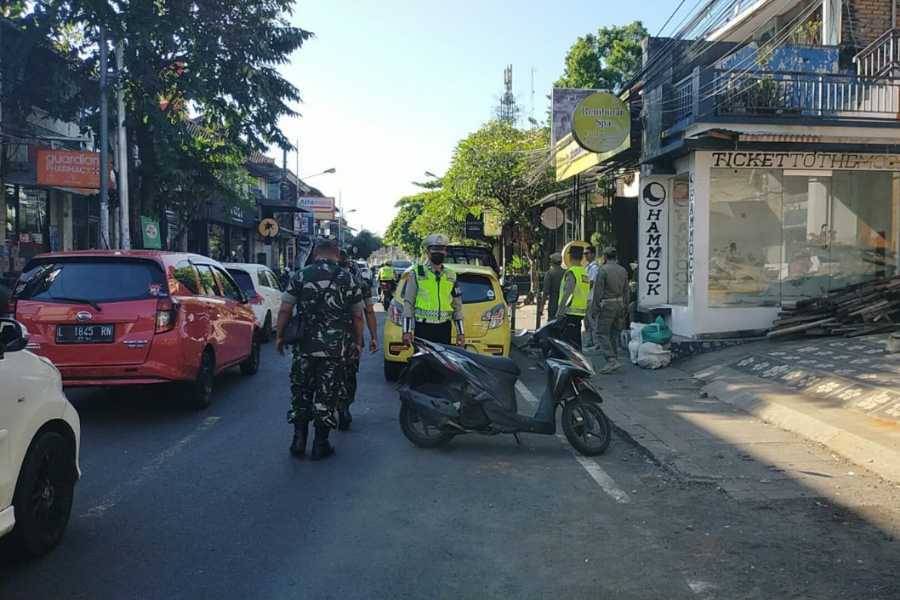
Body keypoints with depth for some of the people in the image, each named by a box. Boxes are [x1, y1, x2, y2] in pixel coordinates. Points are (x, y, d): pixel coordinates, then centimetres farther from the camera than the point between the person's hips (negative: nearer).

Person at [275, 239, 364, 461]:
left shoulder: (301, 276, 2)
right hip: (336, 349, 0)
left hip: (305, 347, 1)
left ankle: (299, 440, 14)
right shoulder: (348, 279, 2)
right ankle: (320, 445, 11)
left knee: (301, 392, 14)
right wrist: (358, 342, 17)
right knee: (327, 394, 6)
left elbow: (285, 310, -1)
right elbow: (358, 316, 6)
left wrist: (279, 336, 10)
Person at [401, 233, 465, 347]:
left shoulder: (451, 276, 13)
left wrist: (460, 333, 11)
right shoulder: (417, 273, 3)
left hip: (444, 329, 3)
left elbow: (457, 306, 16)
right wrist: (407, 331, -5)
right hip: (423, 328, -3)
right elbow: (408, 303, 2)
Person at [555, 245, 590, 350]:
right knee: (576, 340, 15)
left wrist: (560, 311, -18)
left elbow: (567, 293, -19)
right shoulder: (585, 272, 13)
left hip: (571, 311, -8)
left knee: (568, 340, -8)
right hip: (581, 311, 8)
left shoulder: (571, 272, -13)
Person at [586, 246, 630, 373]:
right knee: (614, 333, 14)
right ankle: (614, 359, 18)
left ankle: (611, 360, -14)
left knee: (602, 333, -4)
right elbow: (626, 291, 12)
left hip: (607, 305, -7)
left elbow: (598, 291, -12)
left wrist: (594, 309, -7)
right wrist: (625, 308, 19)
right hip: (620, 304, 7)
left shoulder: (603, 270, -11)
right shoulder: (623, 270, 9)